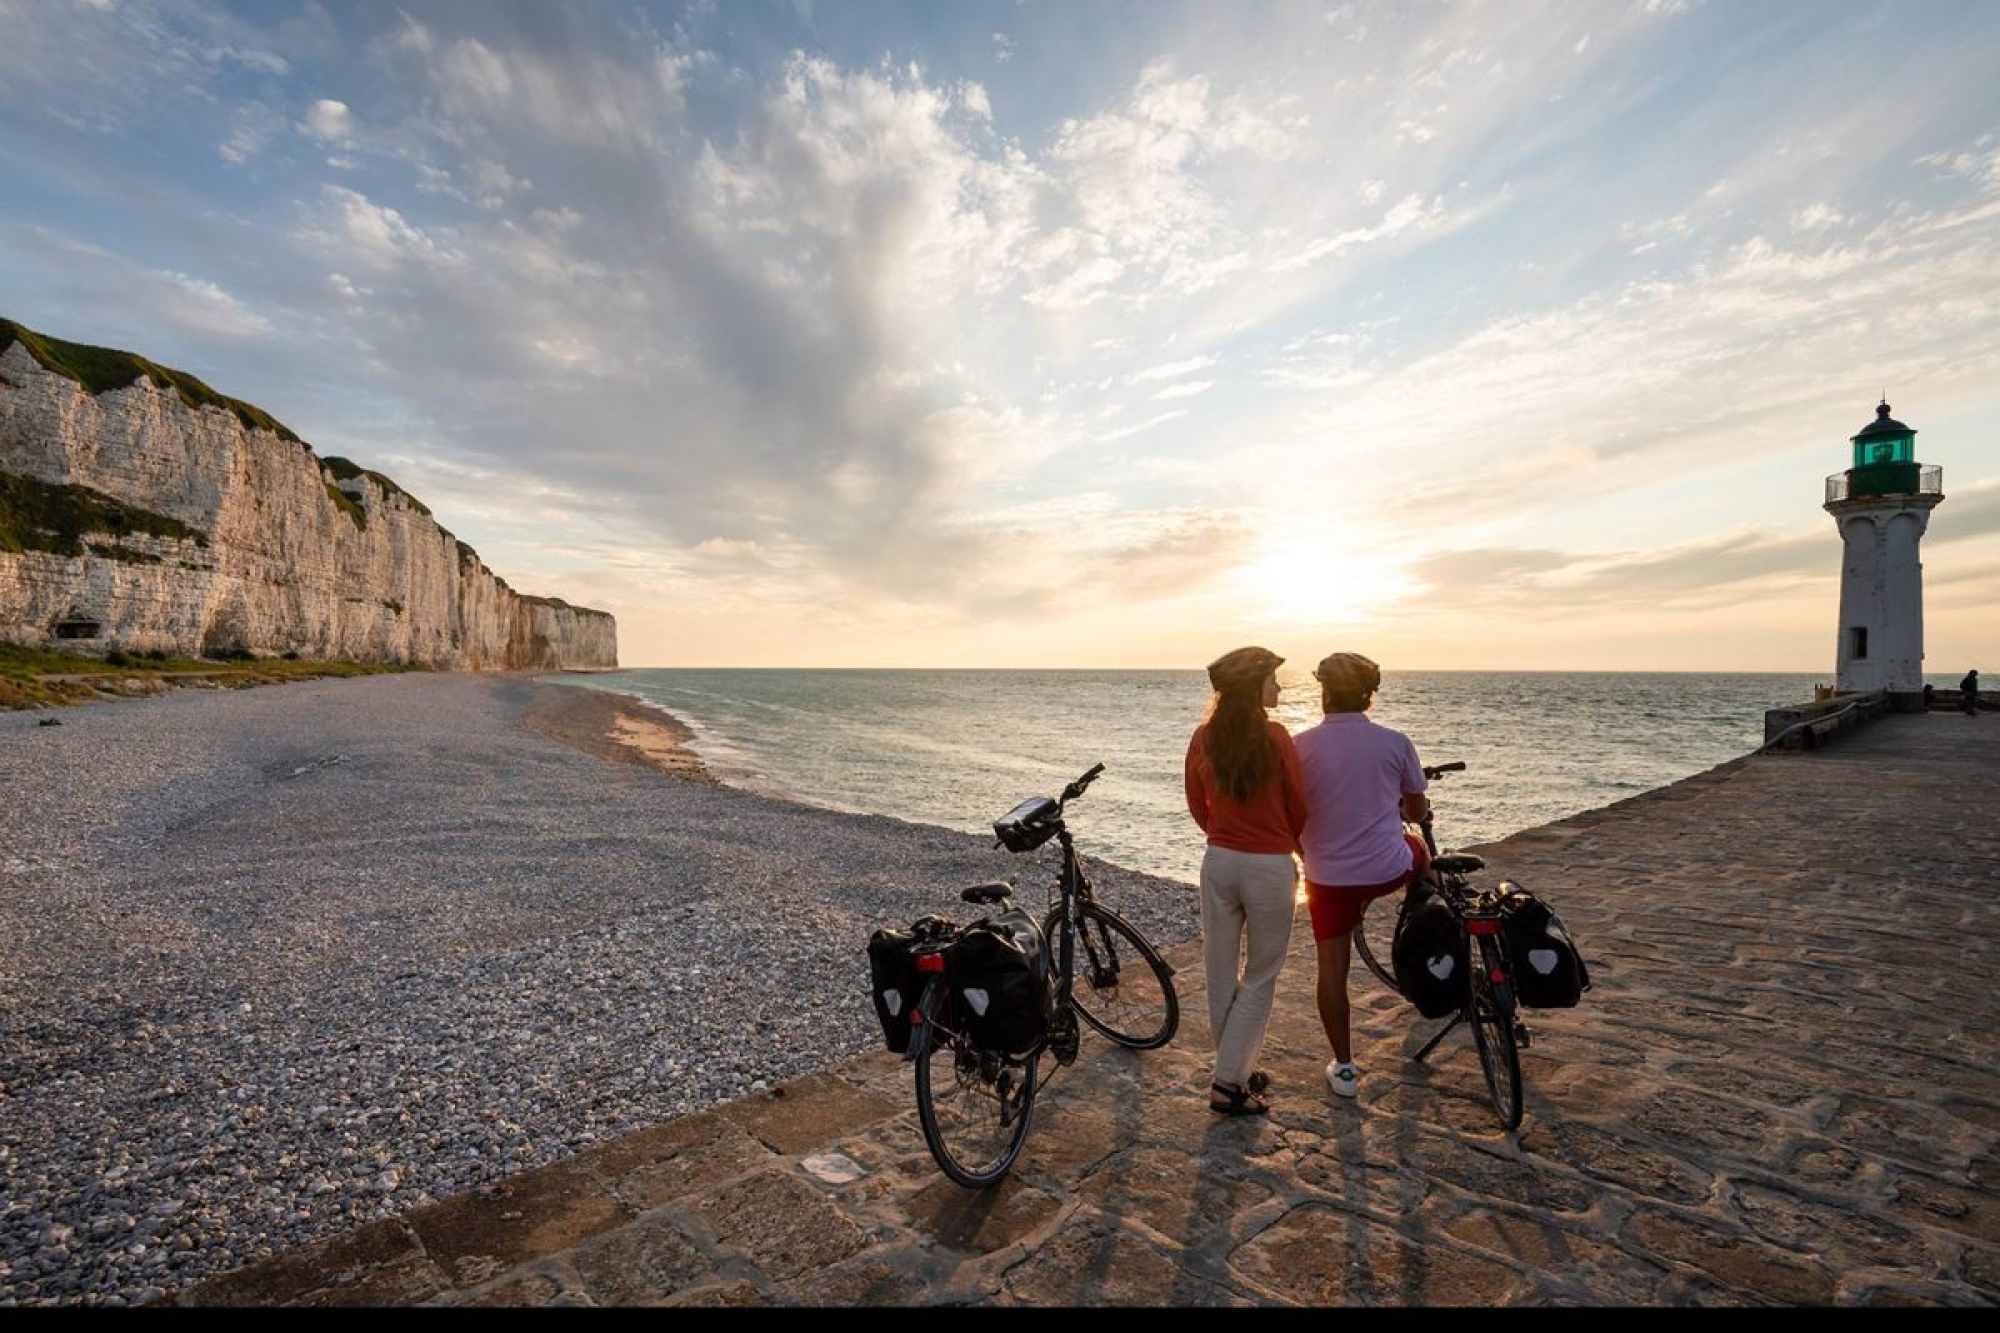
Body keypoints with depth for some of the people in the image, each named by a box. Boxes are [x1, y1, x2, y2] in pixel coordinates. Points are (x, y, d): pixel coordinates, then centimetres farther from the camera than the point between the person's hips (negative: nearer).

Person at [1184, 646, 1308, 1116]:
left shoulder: (1203, 737, -2)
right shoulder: (1275, 737, -14)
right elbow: (1299, 808, -3)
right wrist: (1290, 846, 17)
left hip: (1218, 861, 4)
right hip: (1271, 866, -4)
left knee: (1221, 974, 15)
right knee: (1260, 978, 10)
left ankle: (1238, 1070, 30)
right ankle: (1228, 1084, 10)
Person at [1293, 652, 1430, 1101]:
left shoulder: (1301, 745, -10)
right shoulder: (1395, 742, -8)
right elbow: (1417, 811, 6)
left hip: (1327, 875, -1)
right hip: (1389, 870, 1)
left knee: (1332, 969, 12)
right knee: (1418, 849, 34)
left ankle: (1344, 1068, 21)